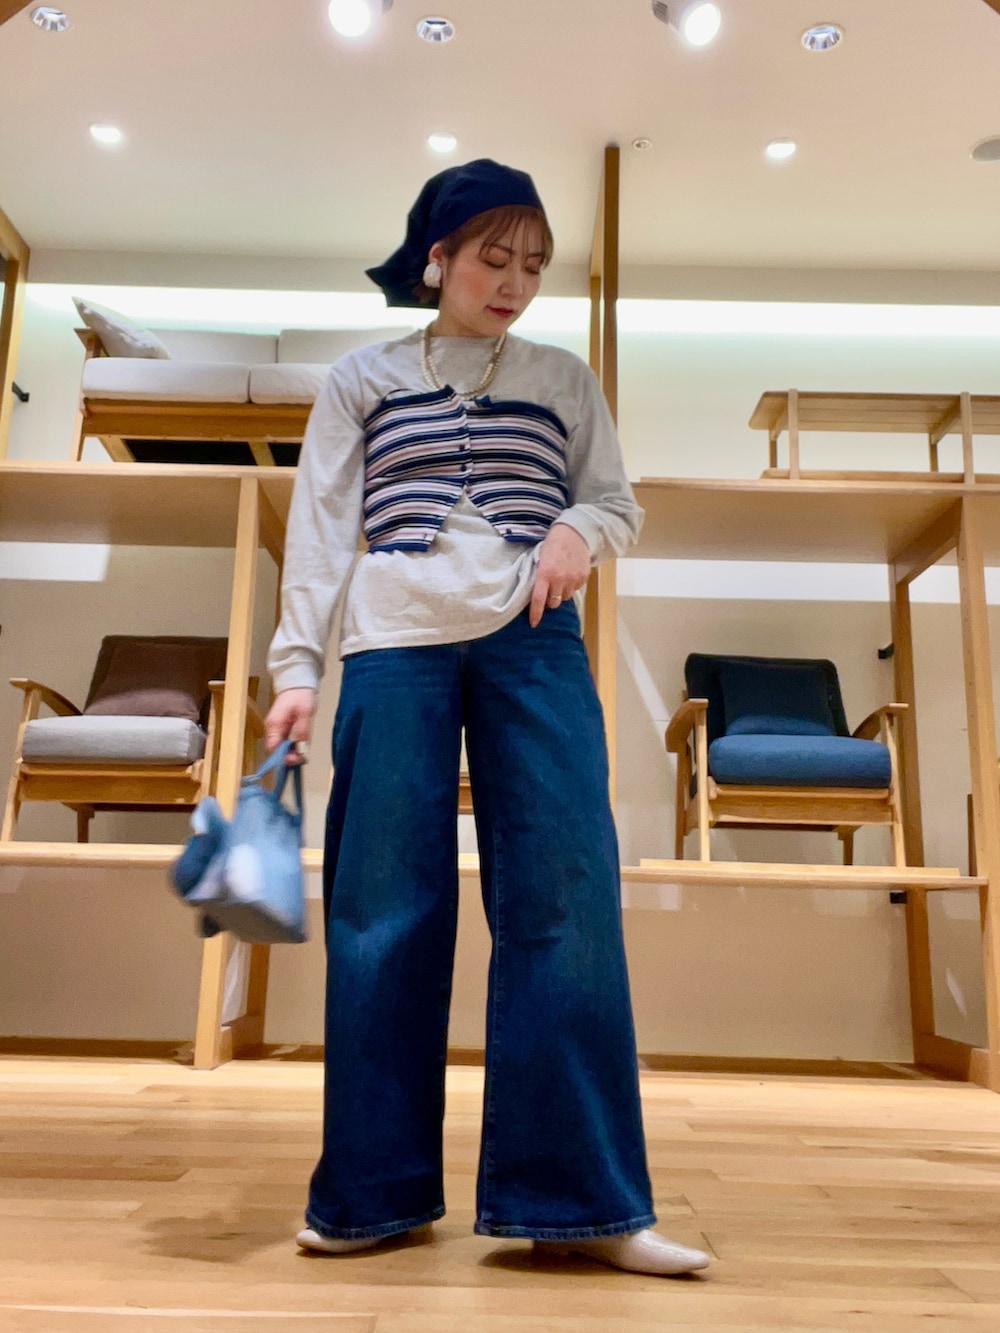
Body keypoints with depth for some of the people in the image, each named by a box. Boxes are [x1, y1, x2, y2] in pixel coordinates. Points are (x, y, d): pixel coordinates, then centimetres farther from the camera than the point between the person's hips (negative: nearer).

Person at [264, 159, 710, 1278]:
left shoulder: (564, 380, 16)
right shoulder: (361, 380, 13)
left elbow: (619, 503, 17)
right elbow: (320, 528, 8)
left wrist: (583, 531, -7)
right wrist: (296, 662, -2)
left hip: (532, 643, 1)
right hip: (394, 646, 0)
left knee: (564, 901, -8)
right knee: (383, 913, -1)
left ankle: (580, 1201, 2)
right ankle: (373, 1194, 13)